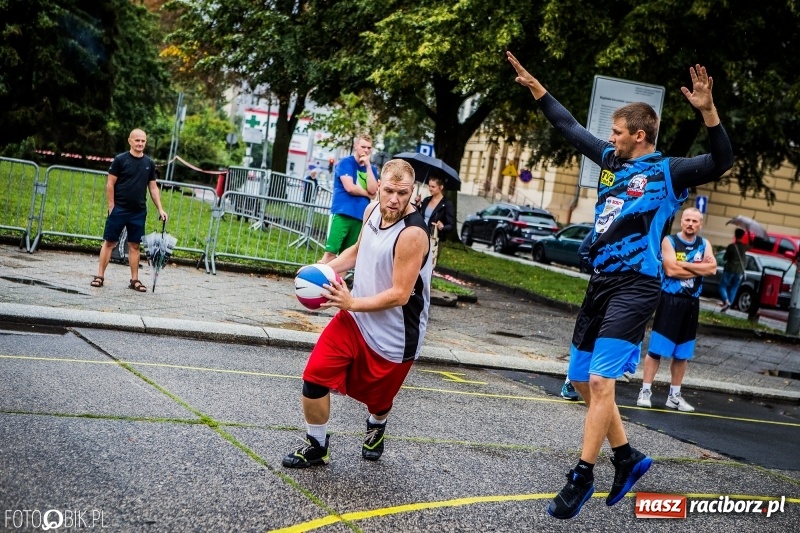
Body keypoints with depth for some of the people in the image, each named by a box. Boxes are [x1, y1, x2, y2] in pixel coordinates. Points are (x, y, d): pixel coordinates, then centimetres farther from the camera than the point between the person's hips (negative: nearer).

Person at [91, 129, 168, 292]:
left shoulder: (149, 163, 7)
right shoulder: (120, 160, -5)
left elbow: (153, 187, 12)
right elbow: (110, 184, -4)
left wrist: (160, 209, 5)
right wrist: (111, 206, -8)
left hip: (139, 212, 3)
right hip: (119, 209, -3)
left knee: (134, 245, 7)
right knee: (109, 242, 1)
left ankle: (134, 280, 12)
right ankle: (100, 276, 6)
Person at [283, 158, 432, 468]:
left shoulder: (412, 234, -28)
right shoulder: (373, 210, -3)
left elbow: (400, 294, -27)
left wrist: (352, 303, -26)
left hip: (393, 335, -6)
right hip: (356, 318, 6)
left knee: (377, 398, 16)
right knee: (315, 376, -5)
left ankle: (376, 428, 53)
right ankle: (317, 447, 17)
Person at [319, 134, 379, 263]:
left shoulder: (371, 168, 14)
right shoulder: (346, 162, -1)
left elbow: (373, 190, -2)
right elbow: (349, 187, -12)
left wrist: (368, 166, -4)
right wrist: (367, 194, 3)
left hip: (360, 216, 5)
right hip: (343, 213, -5)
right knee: (331, 252, -12)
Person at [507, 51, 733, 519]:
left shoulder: (667, 172, -6)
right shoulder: (613, 161, 12)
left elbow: (720, 163, -21)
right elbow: (571, 129, 22)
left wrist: (709, 111, -34)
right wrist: (535, 87, 23)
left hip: (635, 286, -8)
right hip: (601, 283, 8)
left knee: (600, 381, -15)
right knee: (582, 380, 12)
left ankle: (582, 479, -3)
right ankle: (628, 458, 26)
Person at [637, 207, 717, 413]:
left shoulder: (704, 245, 8)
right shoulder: (669, 241, -5)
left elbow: (712, 268, -8)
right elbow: (671, 270, -18)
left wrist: (684, 264, -15)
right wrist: (699, 269, -11)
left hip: (691, 303, 5)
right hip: (670, 300, -5)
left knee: (682, 354, 10)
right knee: (656, 349, -6)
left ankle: (674, 395, 18)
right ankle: (645, 391, 0)